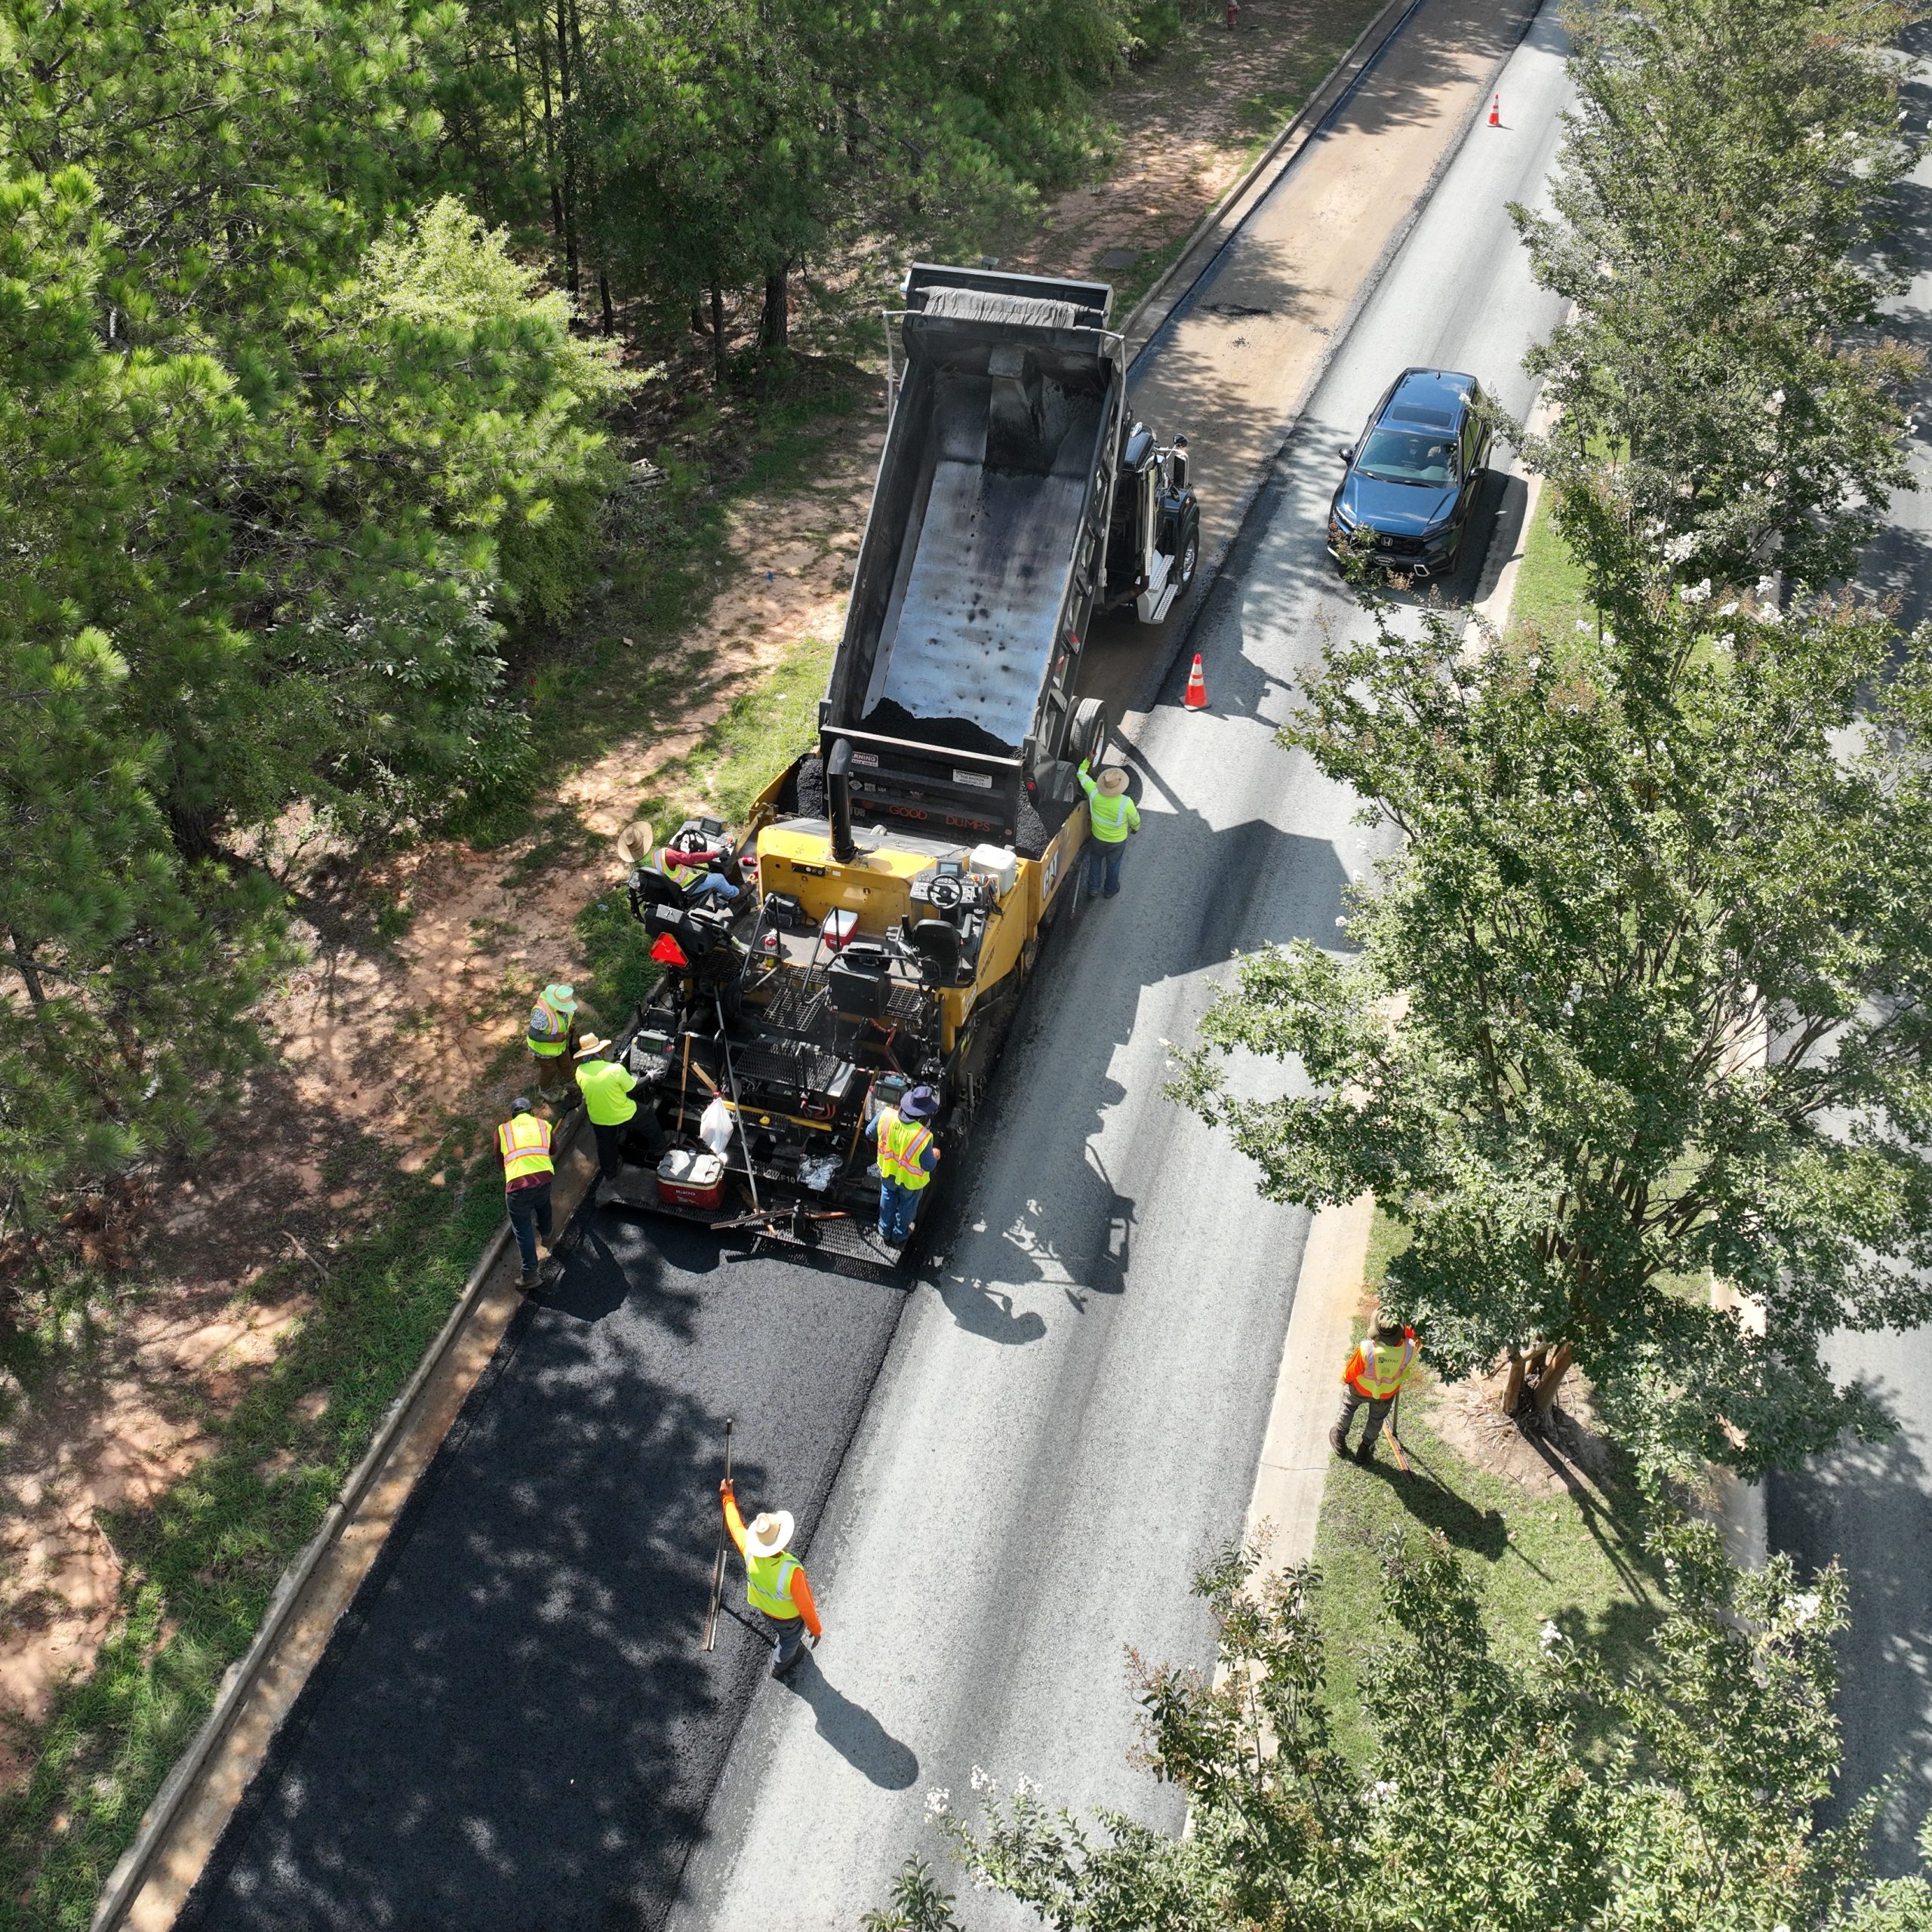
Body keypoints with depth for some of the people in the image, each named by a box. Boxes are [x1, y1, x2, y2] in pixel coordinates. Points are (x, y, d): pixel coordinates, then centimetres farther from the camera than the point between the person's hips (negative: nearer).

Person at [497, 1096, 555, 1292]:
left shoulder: (503, 1129, 16)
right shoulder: (543, 1124, 18)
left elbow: (499, 1160, 26)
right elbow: (553, 1149, 36)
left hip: (517, 1185, -2)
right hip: (544, 1178, 2)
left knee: (523, 1230, 10)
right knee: (543, 1204, 37)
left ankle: (530, 1276, 9)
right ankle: (546, 1235, 57)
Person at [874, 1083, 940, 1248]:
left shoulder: (886, 1115, -30)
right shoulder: (923, 1137, -40)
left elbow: (871, 1133, -9)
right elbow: (928, 1166, -25)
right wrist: (934, 1156, -2)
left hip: (887, 1172, 4)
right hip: (910, 1180, -4)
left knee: (888, 1200, 33)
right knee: (906, 1207, 27)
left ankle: (885, 1232, 55)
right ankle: (900, 1237, 52)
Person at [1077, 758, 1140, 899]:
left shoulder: (1094, 793, -30)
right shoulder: (1126, 803, -36)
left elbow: (1081, 775, -11)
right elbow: (1135, 820, -14)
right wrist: (1135, 829, 8)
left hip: (1098, 838, 2)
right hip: (1118, 841, -2)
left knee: (1095, 861, 29)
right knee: (1113, 864, 25)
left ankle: (1093, 888, 41)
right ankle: (1111, 890, 46)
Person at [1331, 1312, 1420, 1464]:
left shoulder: (1367, 1348, -43)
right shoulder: (1409, 1348, -37)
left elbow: (1352, 1371, -22)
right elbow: (1410, 1367, -11)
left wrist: (1345, 1378, 0)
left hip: (1360, 1389, -1)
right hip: (1387, 1394, 1)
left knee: (1348, 1409, 30)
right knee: (1376, 1419, 30)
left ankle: (1339, 1439, 52)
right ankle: (1365, 1449, 50)